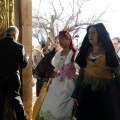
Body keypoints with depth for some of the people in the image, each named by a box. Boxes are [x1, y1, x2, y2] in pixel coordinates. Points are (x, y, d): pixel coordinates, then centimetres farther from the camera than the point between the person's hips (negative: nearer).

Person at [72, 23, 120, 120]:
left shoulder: (109, 52, 0)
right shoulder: (86, 52, 9)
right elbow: (81, 73, 9)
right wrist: (75, 94, 6)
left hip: (106, 92, -3)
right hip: (87, 92, 3)